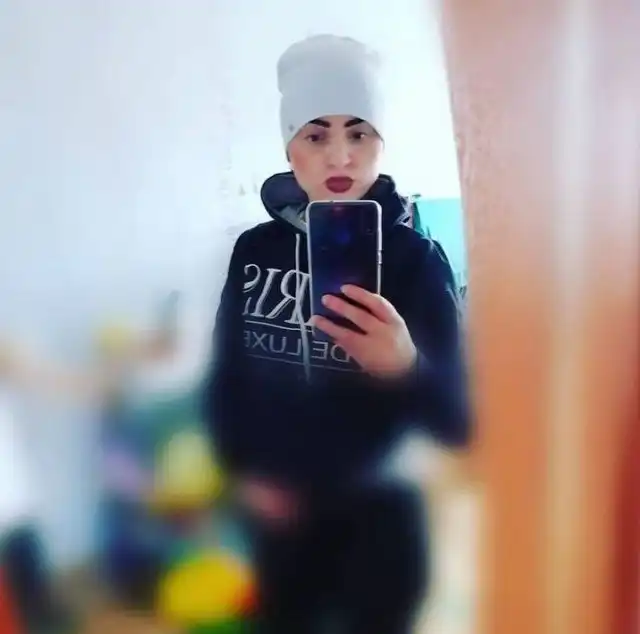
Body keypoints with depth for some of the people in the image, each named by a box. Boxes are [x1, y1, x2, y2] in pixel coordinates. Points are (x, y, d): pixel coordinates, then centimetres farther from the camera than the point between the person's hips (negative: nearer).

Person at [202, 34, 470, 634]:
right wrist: (244, 472, -5)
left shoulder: (417, 258, -14)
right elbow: (225, 377, 5)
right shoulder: (255, 249, -5)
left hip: (379, 516, -3)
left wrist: (406, 368, -37)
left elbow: (457, 422, -18)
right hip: (278, 512, 3)